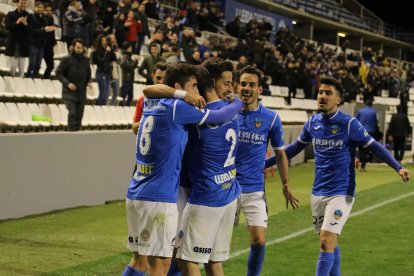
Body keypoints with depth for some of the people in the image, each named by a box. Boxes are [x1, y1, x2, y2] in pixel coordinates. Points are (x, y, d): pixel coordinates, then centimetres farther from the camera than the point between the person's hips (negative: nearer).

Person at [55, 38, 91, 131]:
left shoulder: (86, 60, 8)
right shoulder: (66, 59, -6)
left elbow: (88, 74, 20)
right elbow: (58, 73, -5)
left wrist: (88, 82, -1)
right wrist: (67, 83, -17)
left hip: (81, 93, 4)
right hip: (69, 92, -4)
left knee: (79, 116, 5)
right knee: (72, 112, -19)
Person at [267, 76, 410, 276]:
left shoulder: (349, 124, -11)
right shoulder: (312, 123, 4)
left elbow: (374, 146, -5)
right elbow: (296, 147, 19)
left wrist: (398, 167, -17)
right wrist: (266, 163, 20)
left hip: (341, 193, -5)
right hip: (318, 192, 5)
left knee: (326, 242, -14)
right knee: (330, 242, 13)